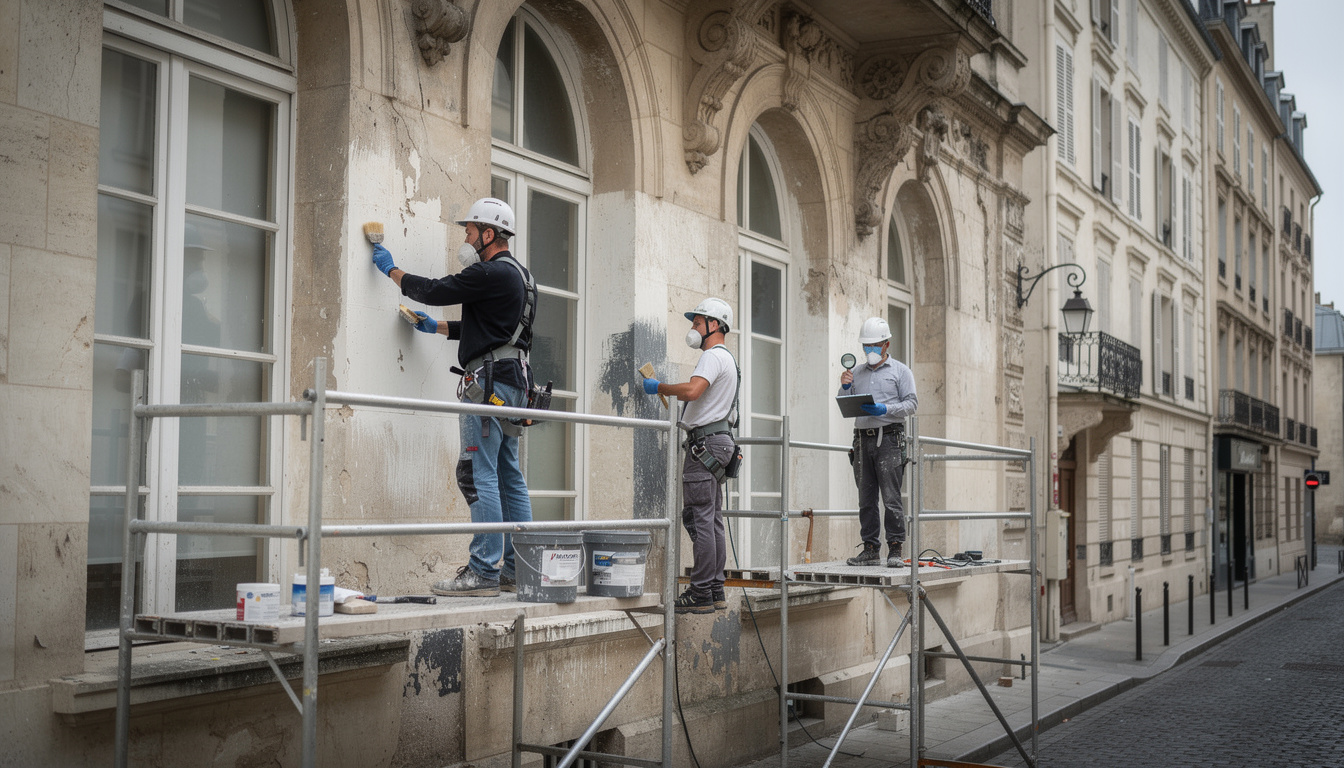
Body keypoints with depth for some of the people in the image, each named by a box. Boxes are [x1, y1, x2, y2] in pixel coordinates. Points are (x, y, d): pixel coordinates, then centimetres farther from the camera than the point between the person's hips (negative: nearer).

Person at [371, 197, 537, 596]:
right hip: (512, 383, 10)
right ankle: (519, 569, 10)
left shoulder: (492, 273, -10)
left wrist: (391, 269, 7)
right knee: (508, 476, 9)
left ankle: (484, 570, -13)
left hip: (490, 381, -10)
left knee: (478, 474, -11)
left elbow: (435, 291, -8)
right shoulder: (519, 275, 22)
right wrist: (436, 327, 32)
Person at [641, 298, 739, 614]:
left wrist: (659, 387, -13)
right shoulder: (726, 358, 23)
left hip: (705, 442, -11)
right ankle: (715, 591, 12)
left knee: (698, 518, -10)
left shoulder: (713, 356, -11)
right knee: (712, 519, 10)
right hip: (718, 440, 11)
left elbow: (691, 390, -27)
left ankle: (701, 594, -11)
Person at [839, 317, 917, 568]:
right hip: (863, 440, 4)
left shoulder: (900, 371, 8)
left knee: (891, 497, -9)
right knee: (866, 498, 4)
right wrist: (845, 388, -1)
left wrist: (885, 410, -15)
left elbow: (911, 404, 0)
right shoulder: (856, 372, 19)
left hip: (889, 438, -4)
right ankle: (871, 549, 9)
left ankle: (895, 549, -6)